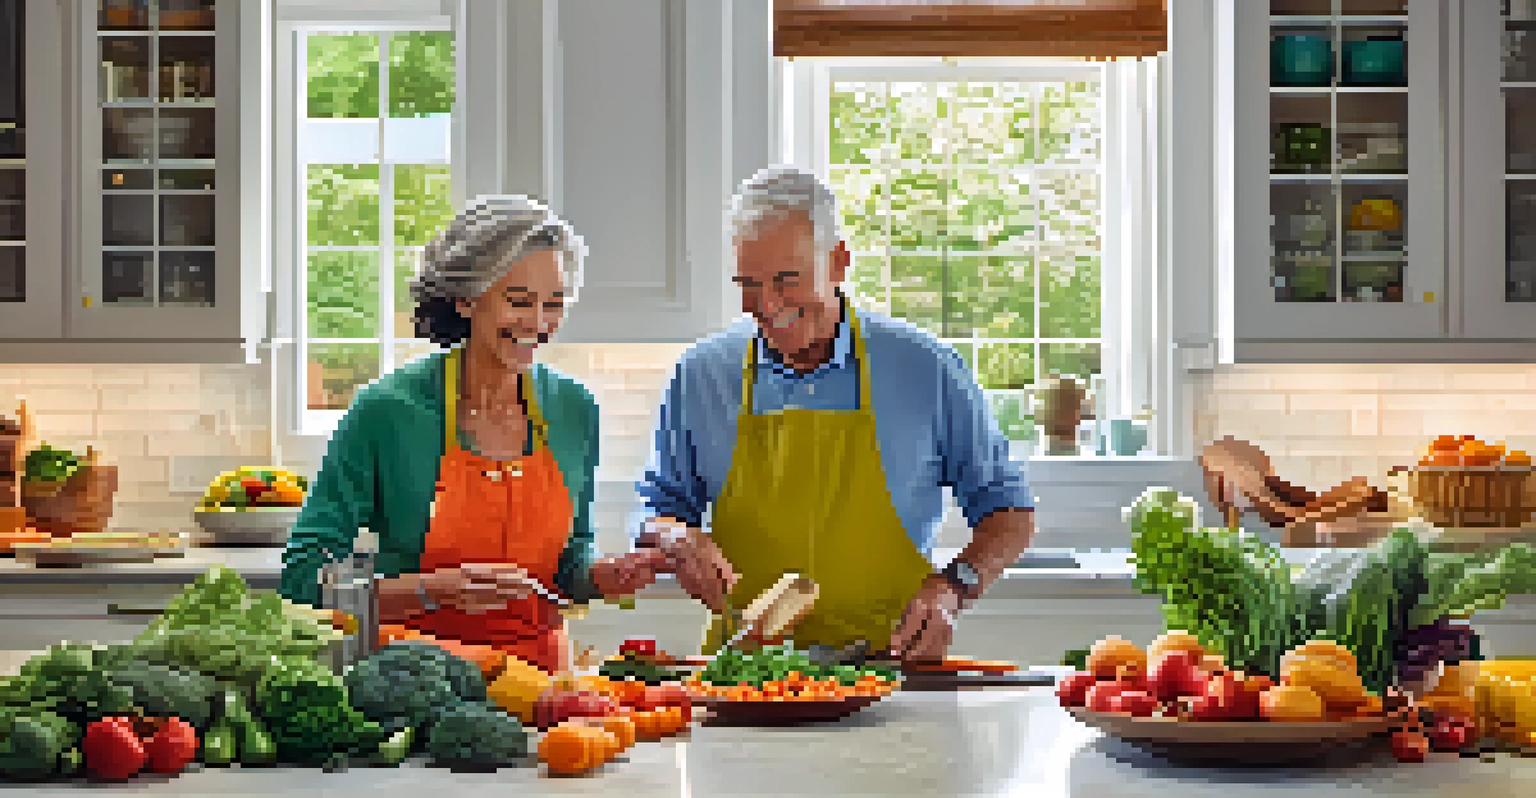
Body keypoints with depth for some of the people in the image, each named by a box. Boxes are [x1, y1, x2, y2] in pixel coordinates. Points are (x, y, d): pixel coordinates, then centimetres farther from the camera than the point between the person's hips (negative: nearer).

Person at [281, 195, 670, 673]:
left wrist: (609, 576, -4)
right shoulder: (389, 409, -10)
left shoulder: (575, 411, 4)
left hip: (538, 667, 3)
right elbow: (303, 580, -8)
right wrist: (437, 588, -20)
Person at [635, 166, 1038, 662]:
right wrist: (675, 540, -7)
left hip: (886, 668, -2)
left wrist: (953, 588, -9)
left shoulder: (923, 368, 1)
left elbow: (1009, 510, 8)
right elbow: (657, 512, 16)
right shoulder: (700, 375, 7)